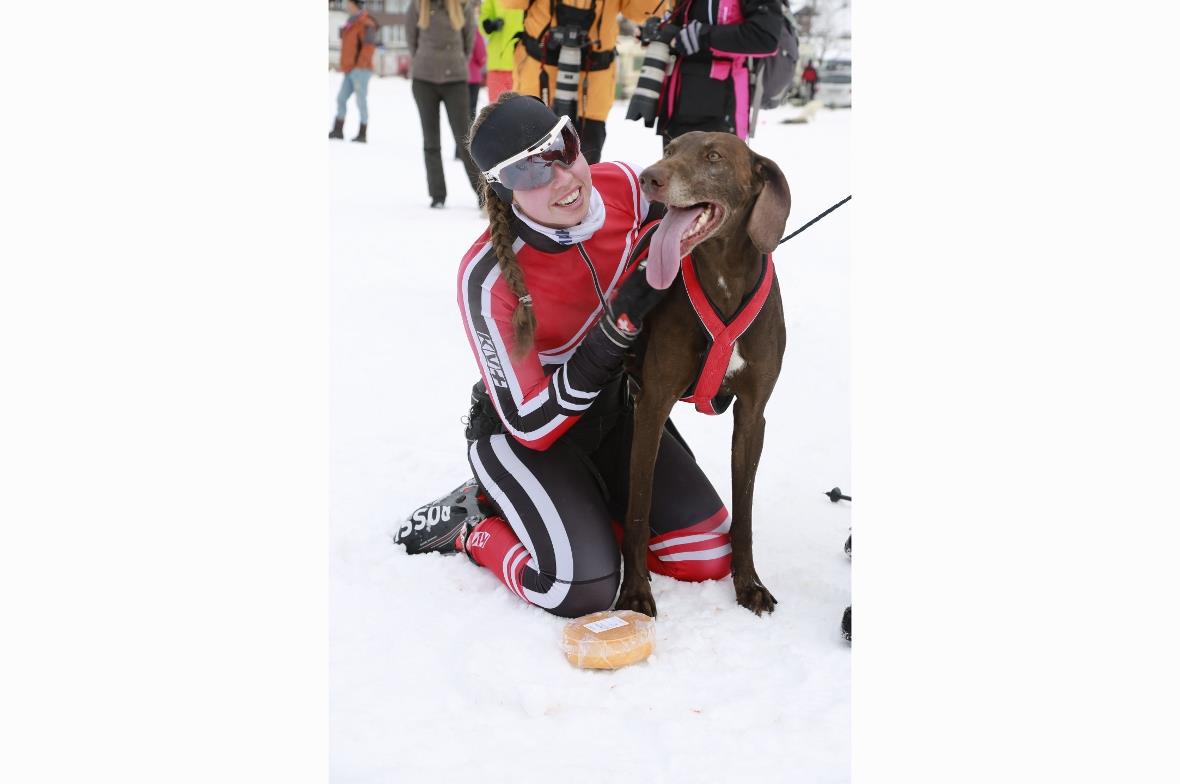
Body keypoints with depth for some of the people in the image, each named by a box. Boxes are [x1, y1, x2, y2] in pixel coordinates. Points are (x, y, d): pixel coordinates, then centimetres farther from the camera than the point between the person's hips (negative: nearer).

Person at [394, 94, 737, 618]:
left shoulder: (622, 186, -18)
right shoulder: (488, 278, -31)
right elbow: (531, 424, -27)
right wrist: (619, 325, -36)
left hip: (613, 408, 5)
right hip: (523, 435, -5)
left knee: (709, 556, -5)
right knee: (586, 589, -24)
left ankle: (584, 506, 16)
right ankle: (473, 525, 4)